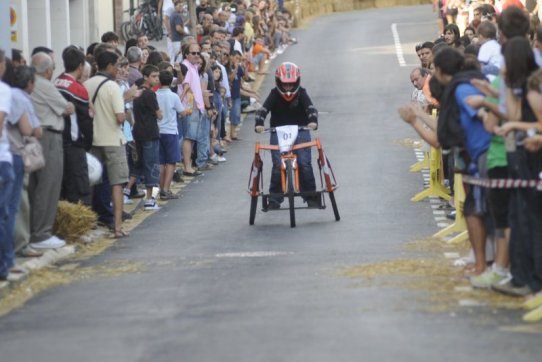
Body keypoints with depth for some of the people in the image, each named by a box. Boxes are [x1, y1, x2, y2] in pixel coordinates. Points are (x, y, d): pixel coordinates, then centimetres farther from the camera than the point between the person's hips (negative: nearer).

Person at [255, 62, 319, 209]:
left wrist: (313, 120, -40)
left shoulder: (301, 93, -6)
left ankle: (311, 196, 2)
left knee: (304, 164, -10)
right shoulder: (275, 94, -6)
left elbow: (310, 108, -19)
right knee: (278, 166, -9)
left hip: (300, 132, 0)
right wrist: (259, 124, -35)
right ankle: (274, 199, 1)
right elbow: (263, 109, -17)